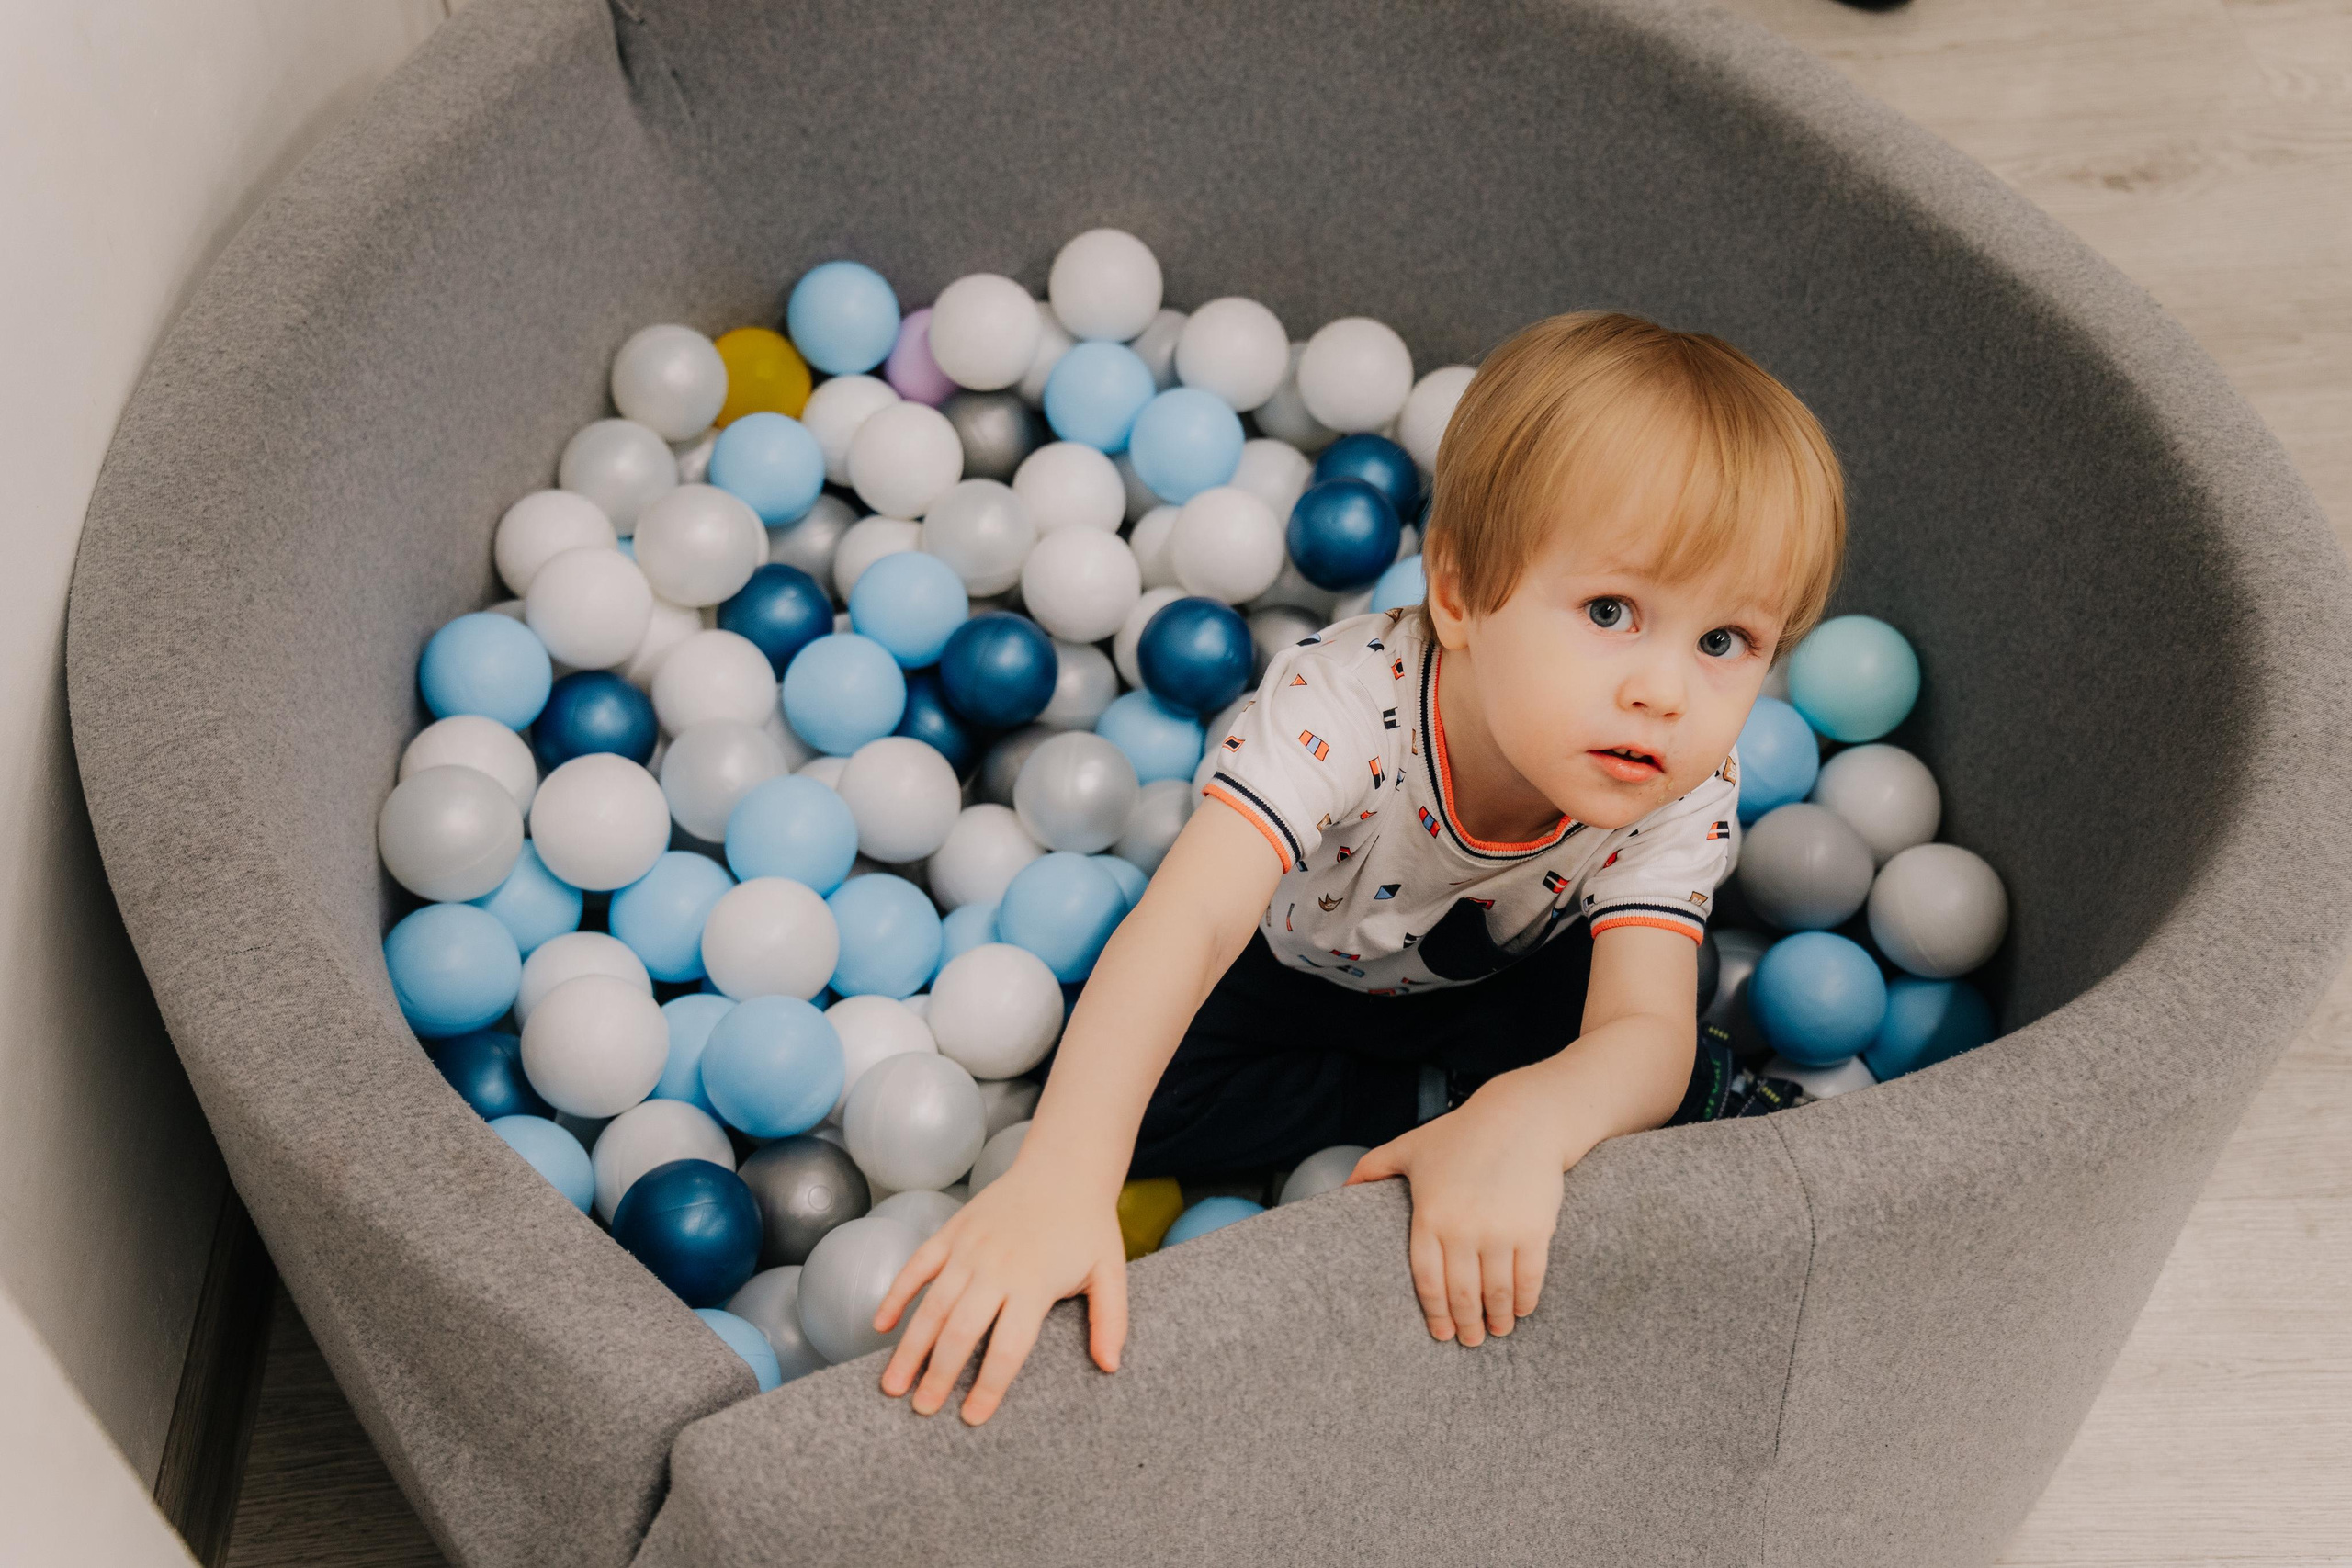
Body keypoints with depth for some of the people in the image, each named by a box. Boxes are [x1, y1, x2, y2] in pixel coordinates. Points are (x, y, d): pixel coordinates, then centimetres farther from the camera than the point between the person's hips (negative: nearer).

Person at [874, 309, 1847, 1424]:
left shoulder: (1686, 796, -31)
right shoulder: (1343, 703, -42)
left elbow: (1648, 1031, -39)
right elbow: (1190, 923, -53)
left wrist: (1528, 1116, -64)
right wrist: (1062, 1173, -67)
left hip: (1500, 982, 0)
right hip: (1297, 964, 1)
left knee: (1669, 1089, -27)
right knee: (1140, 1099, -22)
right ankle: (1418, 1094, -9)